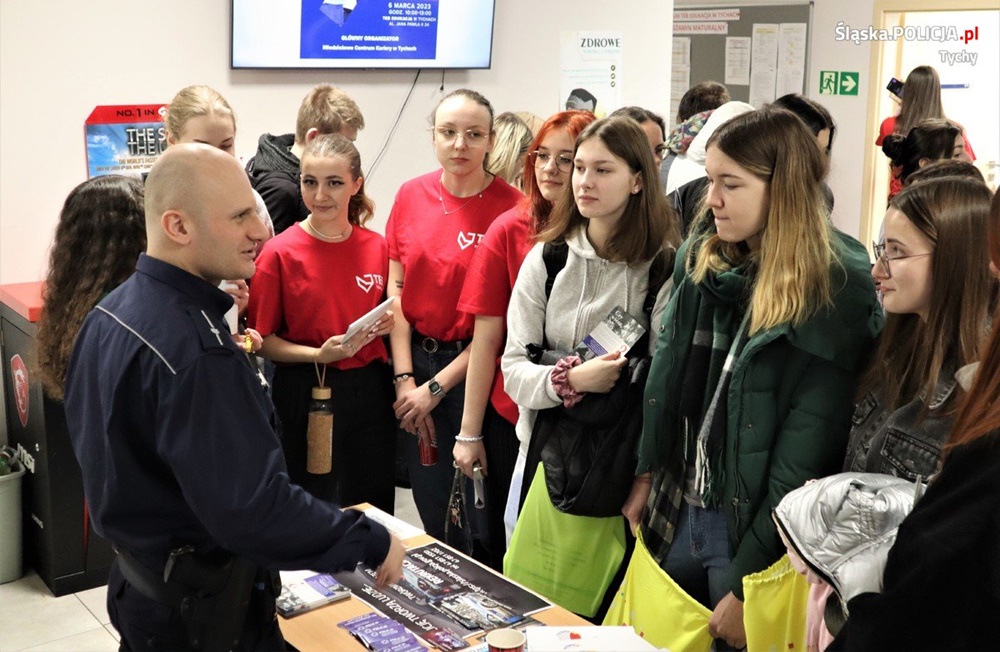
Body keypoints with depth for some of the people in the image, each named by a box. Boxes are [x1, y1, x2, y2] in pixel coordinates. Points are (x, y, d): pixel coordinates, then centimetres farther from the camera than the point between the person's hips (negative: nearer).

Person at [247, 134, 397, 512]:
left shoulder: (376, 246, 3)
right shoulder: (280, 252, -9)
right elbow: (261, 340, -7)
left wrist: (386, 324, -4)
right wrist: (319, 354, -20)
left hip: (370, 392, 4)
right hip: (306, 395, -4)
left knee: (376, 509, 13)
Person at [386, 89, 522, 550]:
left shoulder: (512, 207, -11)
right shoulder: (411, 196, 2)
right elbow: (395, 288, 4)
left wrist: (436, 388, -11)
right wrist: (404, 380, -4)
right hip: (417, 359, 4)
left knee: (481, 516, 7)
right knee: (432, 512, 16)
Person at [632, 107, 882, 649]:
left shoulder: (834, 296, -18)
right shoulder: (699, 260, 2)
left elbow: (806, 458, -19)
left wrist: (747, 585, -17)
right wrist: (647, 476, 9)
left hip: (753, 528, -6)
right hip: (677, 511, 6)